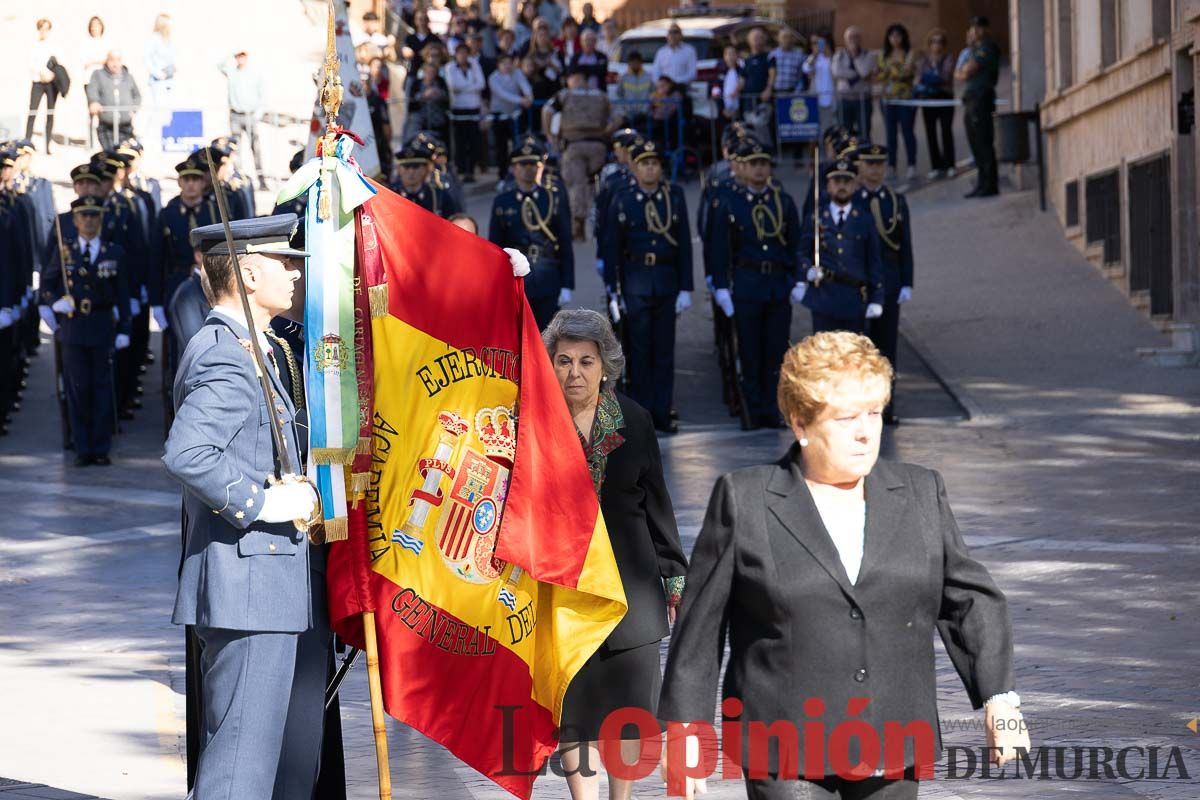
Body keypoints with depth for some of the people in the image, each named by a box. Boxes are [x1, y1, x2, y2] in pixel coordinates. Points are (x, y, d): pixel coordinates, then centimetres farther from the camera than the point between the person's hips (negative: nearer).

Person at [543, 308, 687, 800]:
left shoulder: (632, 421, 4)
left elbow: (657, 505, 10)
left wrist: (674, 578, 12)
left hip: (628, 582, 2)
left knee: (630, 704, 3)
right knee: (572, 708, 1)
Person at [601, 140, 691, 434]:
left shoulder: (675, 196, 3)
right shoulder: (622, 200, -1)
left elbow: (684, 244, 4)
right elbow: (611, 245, 1)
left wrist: (685, 288, 0)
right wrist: (613, 289, -3)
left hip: (667, 279, 2)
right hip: (635, 280, -1)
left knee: (664, 348, 4)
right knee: (639, 348, 1)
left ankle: (662, 413, 10)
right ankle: (641, 413, 7)